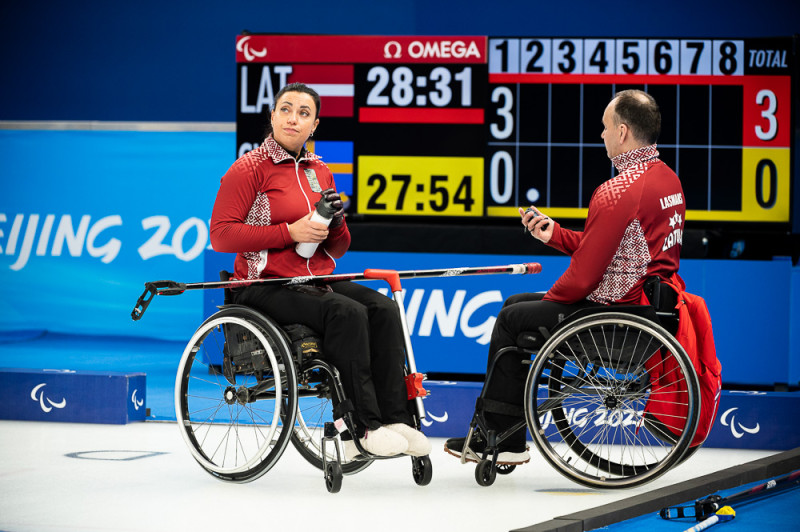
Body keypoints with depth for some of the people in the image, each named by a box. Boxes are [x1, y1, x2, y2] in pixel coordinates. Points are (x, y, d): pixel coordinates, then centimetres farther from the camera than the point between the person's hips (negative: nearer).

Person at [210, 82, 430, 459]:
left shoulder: (319, 172, 16)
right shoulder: (249, 168, -3)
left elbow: (337, 250, 22)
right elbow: (221, 235, -13)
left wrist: (335, 224, -4)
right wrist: (290, 232, -18)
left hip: (318, 280, 7)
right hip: (266, 285, -7)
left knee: (383, 309, -18)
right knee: (347, 313, -30)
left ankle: (395, 419, -21)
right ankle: (364, 428, -27)